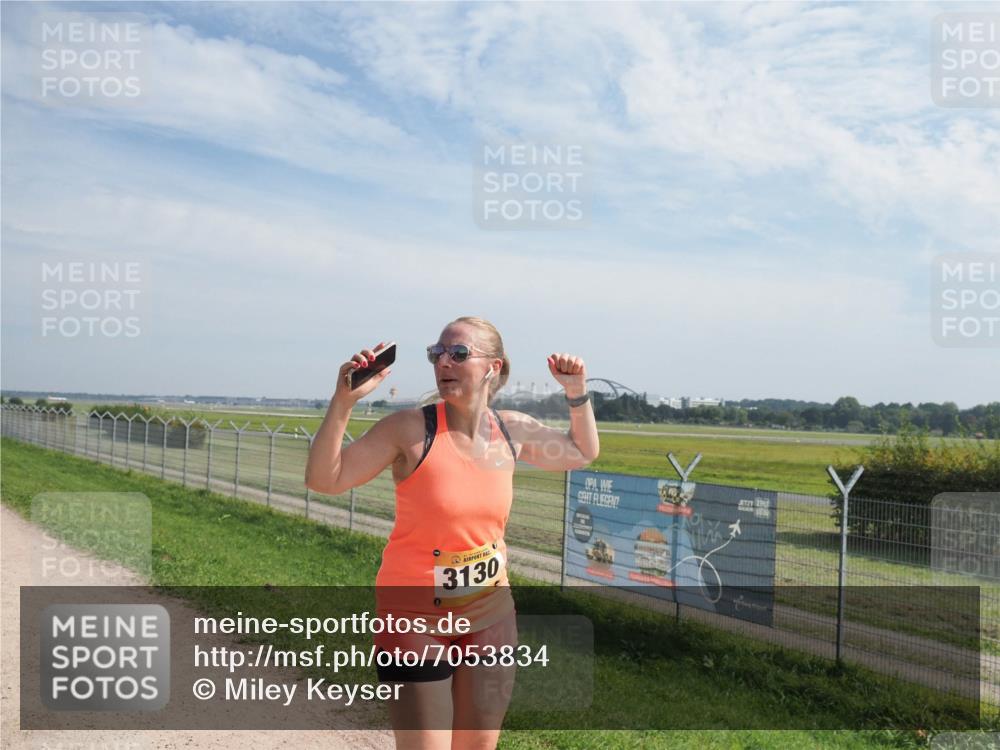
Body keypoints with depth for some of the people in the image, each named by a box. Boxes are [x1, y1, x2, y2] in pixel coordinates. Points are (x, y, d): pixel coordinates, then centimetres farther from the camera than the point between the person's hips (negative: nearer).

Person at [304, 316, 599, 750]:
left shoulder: (513, 430, -2)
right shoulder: (411, 429, -16)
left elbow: (582, 453, 16)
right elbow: (324, 479, -16)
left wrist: (577, 392, 2)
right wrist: (343, 400, -28)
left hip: (490, 615, 5)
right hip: (415, 616, -5)